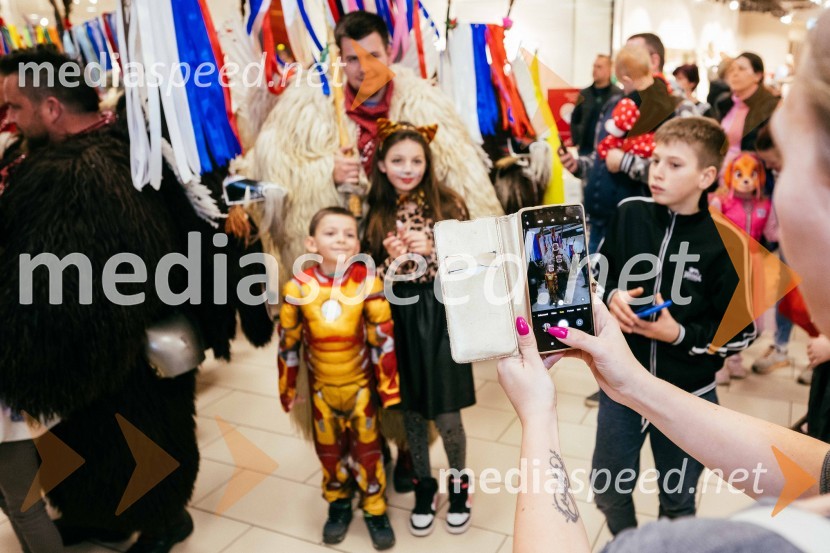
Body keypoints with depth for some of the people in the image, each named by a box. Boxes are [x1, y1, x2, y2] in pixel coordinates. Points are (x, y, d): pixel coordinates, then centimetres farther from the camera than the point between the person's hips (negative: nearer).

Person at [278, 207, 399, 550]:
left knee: (367, 447, 11)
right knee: (329, 449, 17)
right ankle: (338, 505, 40)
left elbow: (383, 339, -12)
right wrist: (287, 388, 5)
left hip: (360, 384, -1)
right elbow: (288, 343, -2)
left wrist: (388, 386, -8)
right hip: (322, 387, 2)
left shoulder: (368, 283, -18)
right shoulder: (298, 288, -14)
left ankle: (375, 510, 32)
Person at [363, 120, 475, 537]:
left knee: (446, 411, 4)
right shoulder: (374, 213, 1)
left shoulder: (448, 204, -4)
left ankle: (459, 484, 29)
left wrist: (432, 251, -18)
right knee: (411, 409, 13)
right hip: (397, 318, 2)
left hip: (440, 315, -2)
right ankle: (423, 486, 33)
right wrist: (390, 259, -16)